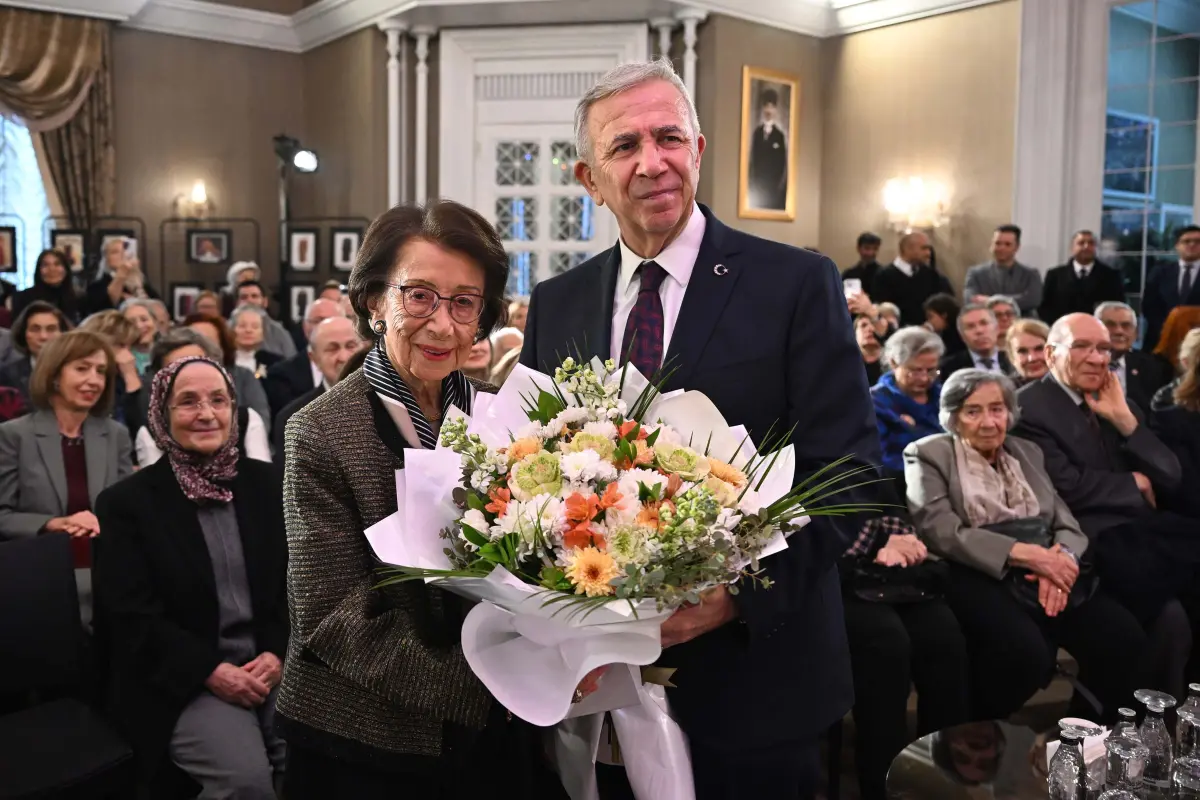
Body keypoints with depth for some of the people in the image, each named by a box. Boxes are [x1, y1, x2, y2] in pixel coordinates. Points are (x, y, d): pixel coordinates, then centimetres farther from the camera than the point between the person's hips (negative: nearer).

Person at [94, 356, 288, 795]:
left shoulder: (264, 482, 9)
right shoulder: (127, 502, -1)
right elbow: (131, 617, -6)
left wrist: (278, 652, -8)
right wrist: (211, 671, -15)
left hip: (272, 665, 3)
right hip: (183, 682, -3)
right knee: (246, 776, -25)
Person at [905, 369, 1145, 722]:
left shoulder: (1028, 452, 21)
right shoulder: (929, 454, 3)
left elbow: (1065, 520, 12)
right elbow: (940, 531, -10)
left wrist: (1060, 556, -14)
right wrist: (1025, 553, -19)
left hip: (1048, 571, 6)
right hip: (981, 575, -5)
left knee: (1124, 638, -18)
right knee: (1026, 652, -32)